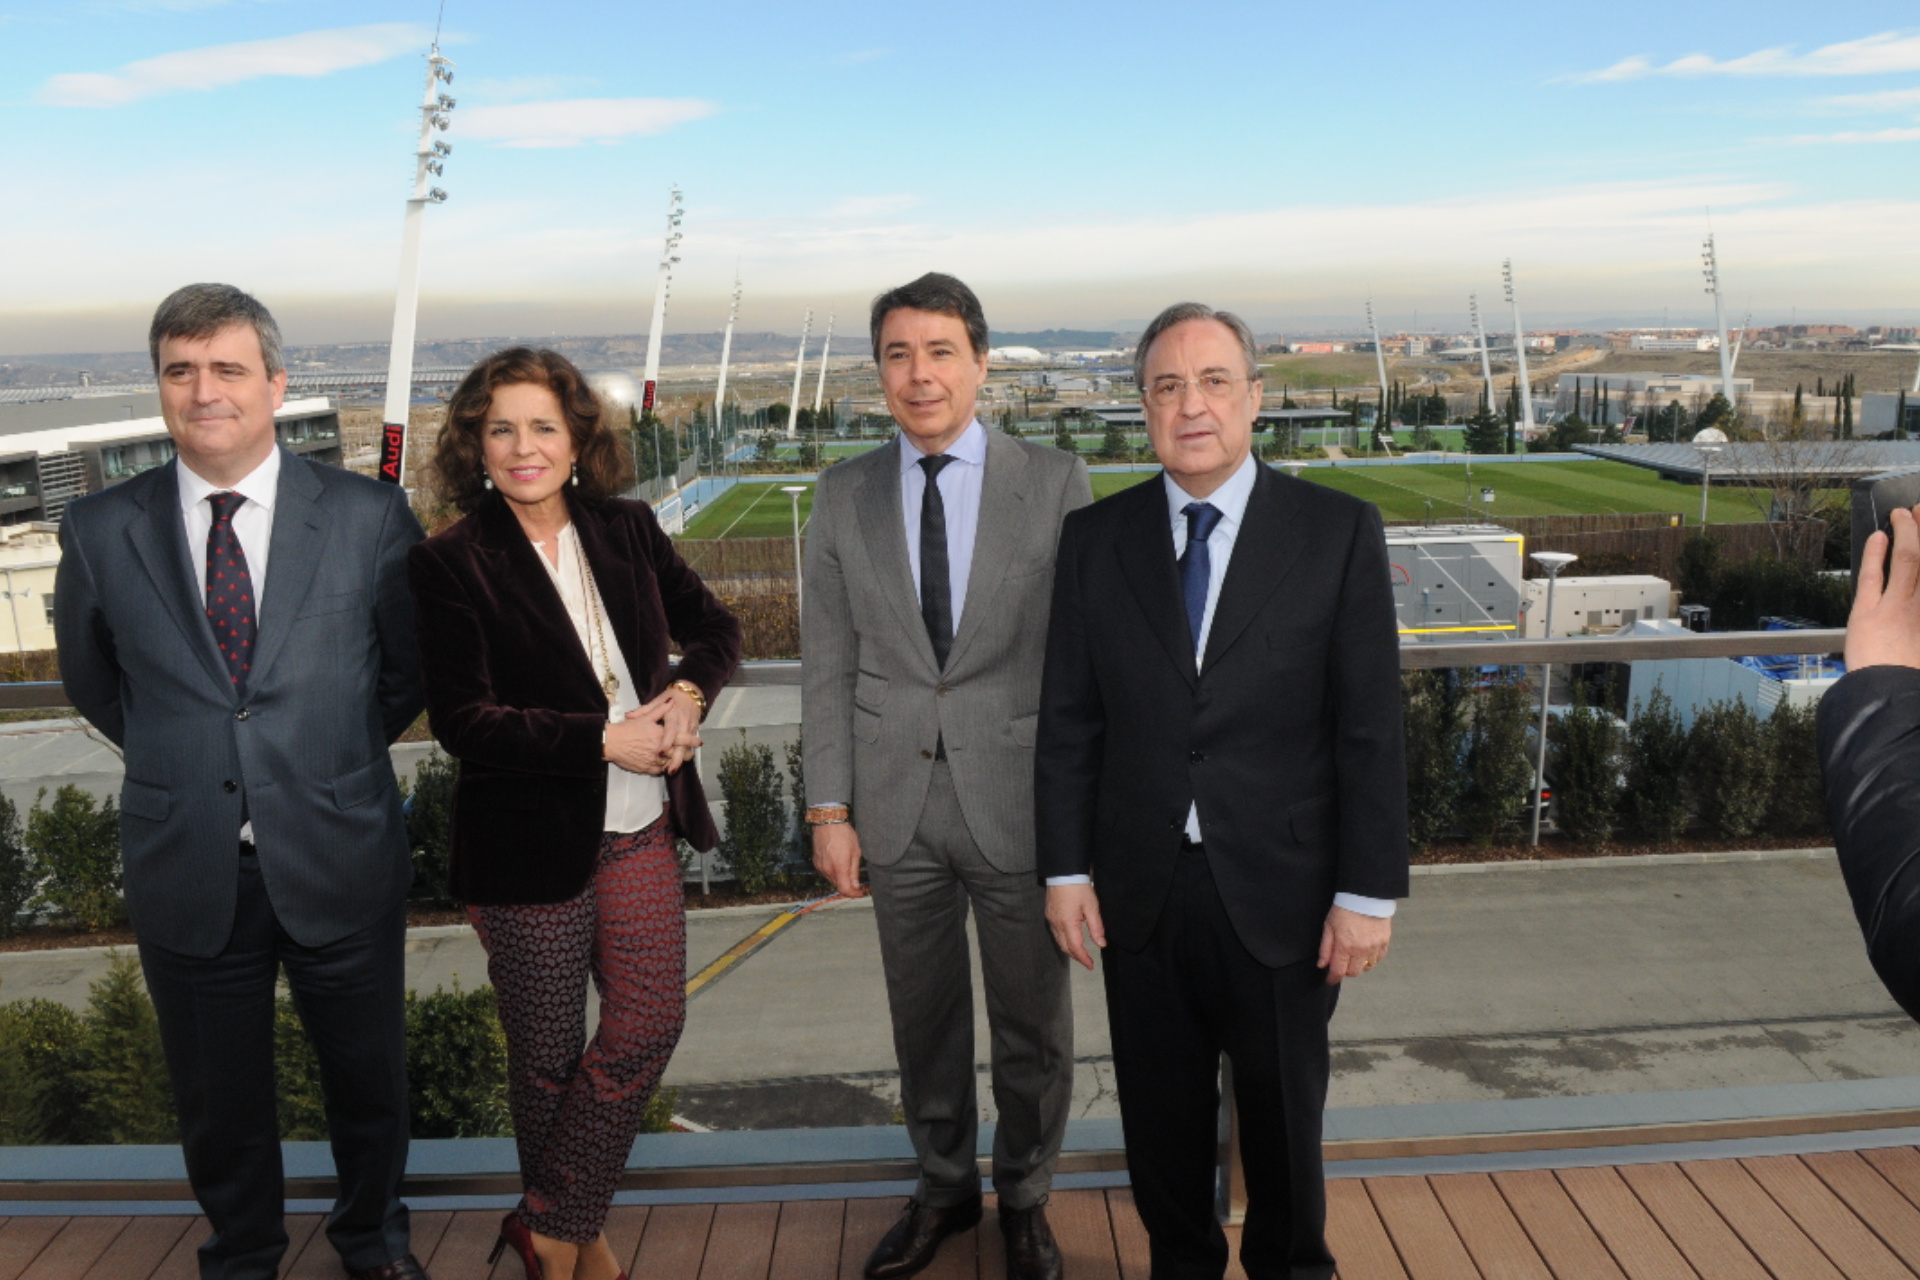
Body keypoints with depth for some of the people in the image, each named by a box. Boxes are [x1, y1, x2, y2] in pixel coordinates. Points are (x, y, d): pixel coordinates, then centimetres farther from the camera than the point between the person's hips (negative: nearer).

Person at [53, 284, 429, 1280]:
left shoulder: (368, 516, -7)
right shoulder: (100, 531, -4)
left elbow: (410, 669, 6)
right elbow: (91, 680, 13)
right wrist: (184, 761, 12)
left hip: (339, 861, 0)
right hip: (186, 871, 1)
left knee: (368, 1076, 17)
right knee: (218, 1096, 18)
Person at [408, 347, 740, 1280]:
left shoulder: (627, 531, 4)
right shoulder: (451, 563, -10)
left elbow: (713, 626, 13)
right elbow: (462, 721, -15)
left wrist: (687, 693, -9)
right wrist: (604, 740, -20)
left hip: (640, 829, 4)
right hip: (531, 844, -4)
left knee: (651, 1020, 1)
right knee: (548, 1054, 9)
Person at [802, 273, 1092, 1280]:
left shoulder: (1055, 483, -5)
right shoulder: (845, 494, 2)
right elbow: (828, 663, 3)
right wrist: (830, 809, 0)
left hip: (1020, 798, -2)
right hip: (897, 806, 2)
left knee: (1032, 1022, 13)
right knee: (923, 1017, 17)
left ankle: (1024, 1198, 37)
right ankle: (943, 1187, 40)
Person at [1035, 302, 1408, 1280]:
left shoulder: (1338, 531, -6)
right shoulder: (1094, 537, 0)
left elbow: (1370, 725, -7)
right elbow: (1067, 719, 2)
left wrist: (1369, 893, -9)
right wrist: (1066, 870, -2)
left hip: (1280, 891, -1)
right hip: (1143, 893, 2)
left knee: (1283, 1109, 17)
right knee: (1161, 1112, 16)